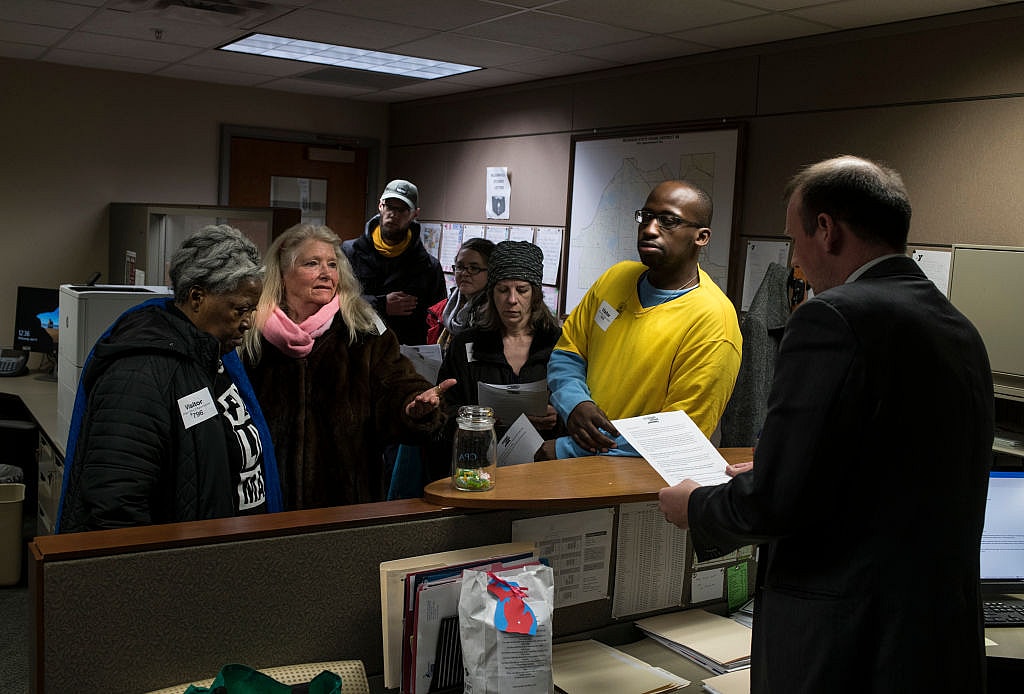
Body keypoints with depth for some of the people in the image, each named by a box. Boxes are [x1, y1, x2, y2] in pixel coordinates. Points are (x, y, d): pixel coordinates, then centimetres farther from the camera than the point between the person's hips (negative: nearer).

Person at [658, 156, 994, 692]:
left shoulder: (833, 319, -18)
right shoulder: (960, 330, 8)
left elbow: (775, 503, -21)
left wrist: (695, 507, -1)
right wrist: (764, 478, 22)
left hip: (842, 649, -8)